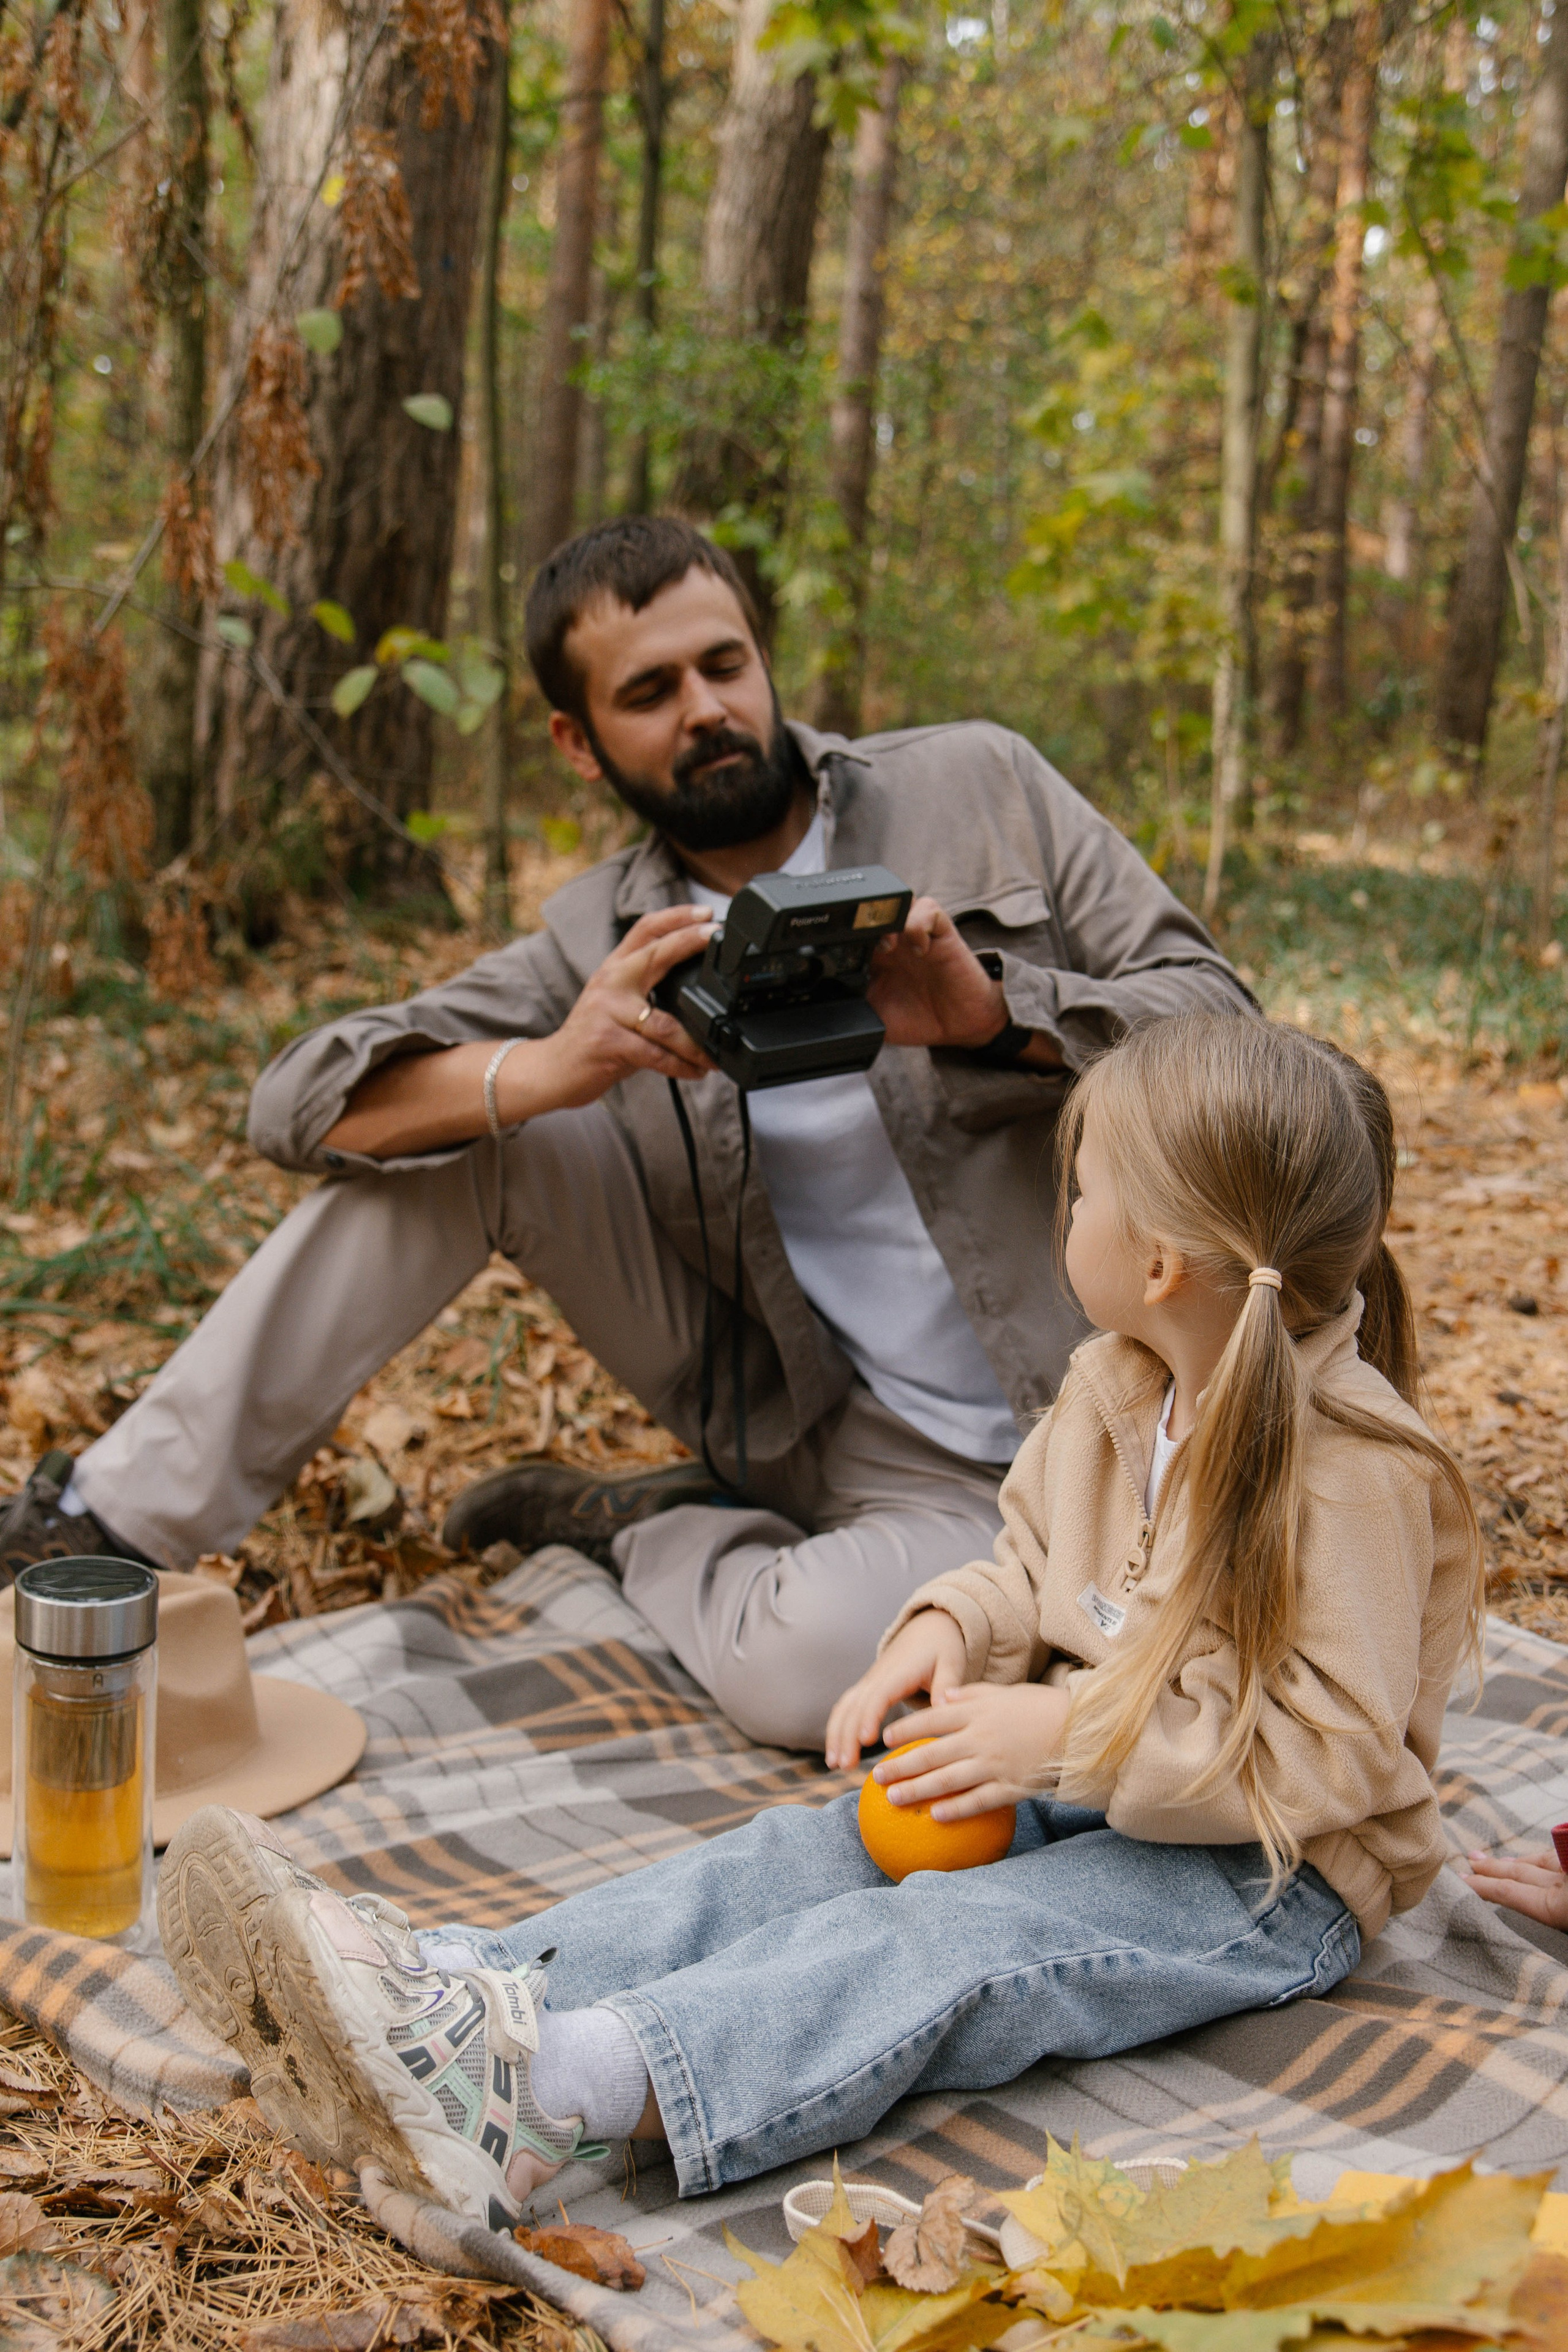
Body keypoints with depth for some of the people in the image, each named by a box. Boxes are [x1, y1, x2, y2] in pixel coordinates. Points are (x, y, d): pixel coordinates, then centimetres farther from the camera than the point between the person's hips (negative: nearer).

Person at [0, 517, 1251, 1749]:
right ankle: (126, 1519, -7)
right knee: (464, 1120, -12)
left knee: (802, 1664, -36)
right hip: (766, 1406, 3)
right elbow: (304, 1098, -10)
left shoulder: (980, 788, -5)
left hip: (974, 1467, -3)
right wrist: (543, 1071, -31)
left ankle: (649, 1537, 0)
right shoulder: (605, 940, 0)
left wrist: (994, 1013, -29)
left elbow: (1218, 1022, -8)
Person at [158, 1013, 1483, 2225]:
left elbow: (1328, 1752, -24)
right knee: (801, 1859, -15)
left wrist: (1064, 1732, -26)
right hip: (1090, 1792, 8)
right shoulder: (1112, 1389, 5)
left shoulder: (1354, 1472, -21)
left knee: (944, 1946, -31)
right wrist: (953, 1629, -8)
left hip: (1272, 1876, -8)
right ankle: (447, 1990, -33)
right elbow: (1033, 1568, 16)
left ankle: (543, 2090, -51)